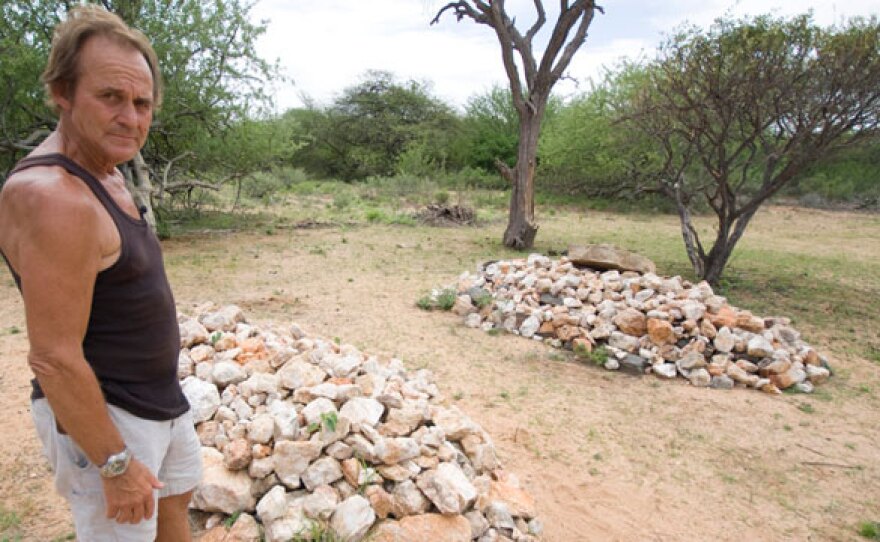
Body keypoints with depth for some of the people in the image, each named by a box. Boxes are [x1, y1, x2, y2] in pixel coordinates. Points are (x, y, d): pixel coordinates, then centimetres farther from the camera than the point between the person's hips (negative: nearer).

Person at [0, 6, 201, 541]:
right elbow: (54, 358, -26)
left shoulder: (106, 176, 4)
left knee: (176, 497, 26)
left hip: (160, 398, 9)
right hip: (100, 414, -9)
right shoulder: (51, 197, -27)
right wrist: (117, 465, -19)